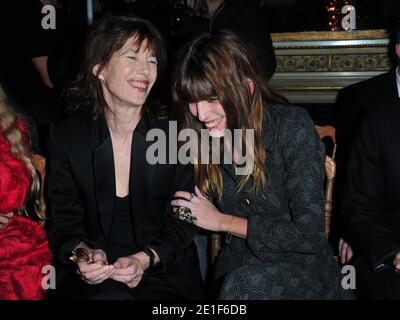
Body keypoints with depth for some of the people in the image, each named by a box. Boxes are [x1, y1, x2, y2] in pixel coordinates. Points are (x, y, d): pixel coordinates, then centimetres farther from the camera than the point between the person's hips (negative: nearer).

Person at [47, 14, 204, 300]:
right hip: (92, 275, 0)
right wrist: (83, 253, -18)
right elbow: (64, 223, 3)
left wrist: (145, 259, -16)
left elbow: (183, 222, 1)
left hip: (164, 270, 0)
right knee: (109, 296, -31)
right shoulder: (65, 136, 0)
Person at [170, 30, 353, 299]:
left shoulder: (292, 128, -14)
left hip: (302, 270, -4)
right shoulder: (202, 141, 0)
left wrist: (222, 221, -11)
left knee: (242, 285, -35)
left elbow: (310, 234, -15)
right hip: (236, 269, 4)